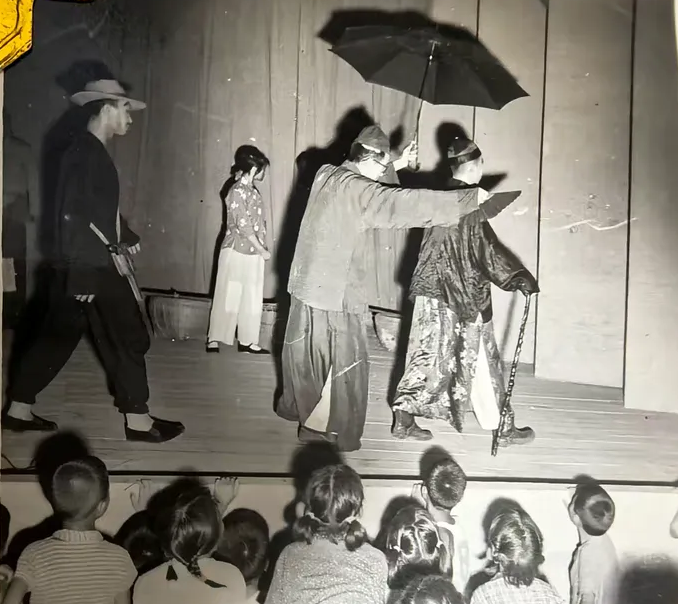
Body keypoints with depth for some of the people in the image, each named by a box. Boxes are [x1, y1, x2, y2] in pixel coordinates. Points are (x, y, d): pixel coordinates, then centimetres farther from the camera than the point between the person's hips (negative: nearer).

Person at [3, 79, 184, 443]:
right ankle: (137, 419, 11)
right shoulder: (85, 153, -16)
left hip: (93, 266, 10)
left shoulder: (94, 152, 14)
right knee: (129, 339, 0)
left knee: (56, 337, 16)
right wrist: (81, 275, -24)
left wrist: (126, 237, 25)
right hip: (89, 269, -10)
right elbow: (73, 215, -22)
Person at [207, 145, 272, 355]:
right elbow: (243, 227, -17)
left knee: (252, 299, 8)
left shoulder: (253, 191, 10)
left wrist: (260, 250, 4)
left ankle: (248, 341, 16)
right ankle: (214, 339, 13)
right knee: (227, 297, 1)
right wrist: (263, 250, -12)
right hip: (236, 252, -7)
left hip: (253, 253, 8)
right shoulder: (237, 192, -13)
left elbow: (258, 224, 10)